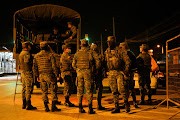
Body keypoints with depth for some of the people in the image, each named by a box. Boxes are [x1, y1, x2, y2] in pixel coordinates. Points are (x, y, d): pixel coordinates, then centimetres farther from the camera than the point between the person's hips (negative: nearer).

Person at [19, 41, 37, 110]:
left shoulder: (21, 54, 18)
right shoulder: (26, 53, -12)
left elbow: (20, 63, 18)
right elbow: (26, 61, -25)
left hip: (23, 72, 10)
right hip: (28, 72, -10)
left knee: (24, 88, 12)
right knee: (28, 89, -7)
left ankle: (24, 104, 19)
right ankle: (28, 105, -5)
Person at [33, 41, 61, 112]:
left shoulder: (36, 56, 9)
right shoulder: (50, 55, -7)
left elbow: (34, 67, 12)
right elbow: (54, 66, -11)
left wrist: (37, 76, 19)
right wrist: (57, 75, -4)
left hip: (41, 75, 5)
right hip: (49, 75, -5)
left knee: (44, 92, 10)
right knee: (53, 91, 3)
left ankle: (46, 107, 12)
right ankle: (53, 107, 3)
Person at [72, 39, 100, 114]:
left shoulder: (77, 53, 7)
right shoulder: (90, 52, -1)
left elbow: (73, 64, 9)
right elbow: (98, 61, -5)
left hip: (79, 72, 3)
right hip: (87, 72, -2)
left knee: (80, 90, 10)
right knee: (89, 90, 0)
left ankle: (80, 108, 14)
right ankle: (90, 109, -1)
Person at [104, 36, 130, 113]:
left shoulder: (119, 51, -5)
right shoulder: (106, 52, 10)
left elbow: (127, 61, -6)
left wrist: (126, 71, -12)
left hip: (119, 72, -5)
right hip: (111, 73, 5)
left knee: (121, 89, -10)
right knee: (114, 91, 6)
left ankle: (126, 103, 14)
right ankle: (116, 107, 14)